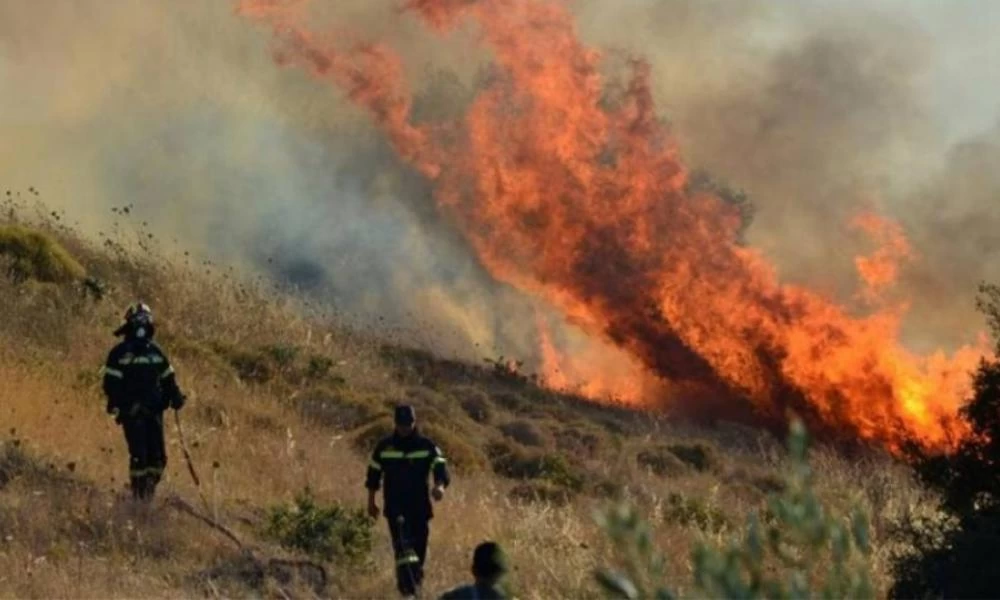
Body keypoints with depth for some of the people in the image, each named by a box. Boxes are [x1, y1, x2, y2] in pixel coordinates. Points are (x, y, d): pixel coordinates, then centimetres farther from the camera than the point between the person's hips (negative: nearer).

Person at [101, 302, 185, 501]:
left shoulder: (155, 352, 15)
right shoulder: (119, 354, -1)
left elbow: (168, 378, 20)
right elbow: (111, 383, -5)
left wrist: (176, 396, 4)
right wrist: (116, 406, -16)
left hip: (154, 411, 5)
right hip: (132, 412, -5)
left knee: (158, 455, 0)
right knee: (139, 455, -11)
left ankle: (149, 490, 13)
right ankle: (138, 494, -4)